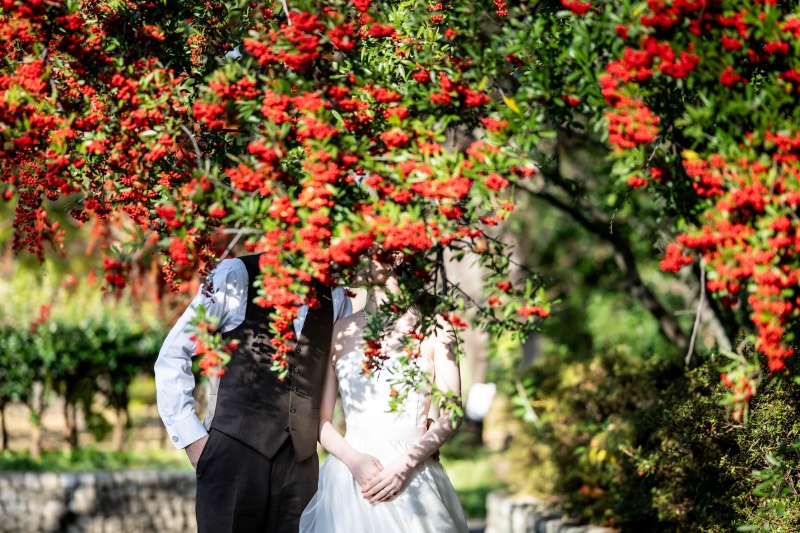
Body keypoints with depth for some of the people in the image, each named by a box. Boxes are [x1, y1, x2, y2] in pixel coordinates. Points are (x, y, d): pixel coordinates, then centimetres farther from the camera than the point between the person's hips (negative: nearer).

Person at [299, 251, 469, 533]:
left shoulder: (431, 328, 3)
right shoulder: (339, 330, 5)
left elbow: (451, 414, -1)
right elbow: (318, 417, 3)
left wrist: (405, 463, -13)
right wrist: (353, 459, -13)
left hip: (414, 476, 0)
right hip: (351, 474, 1)